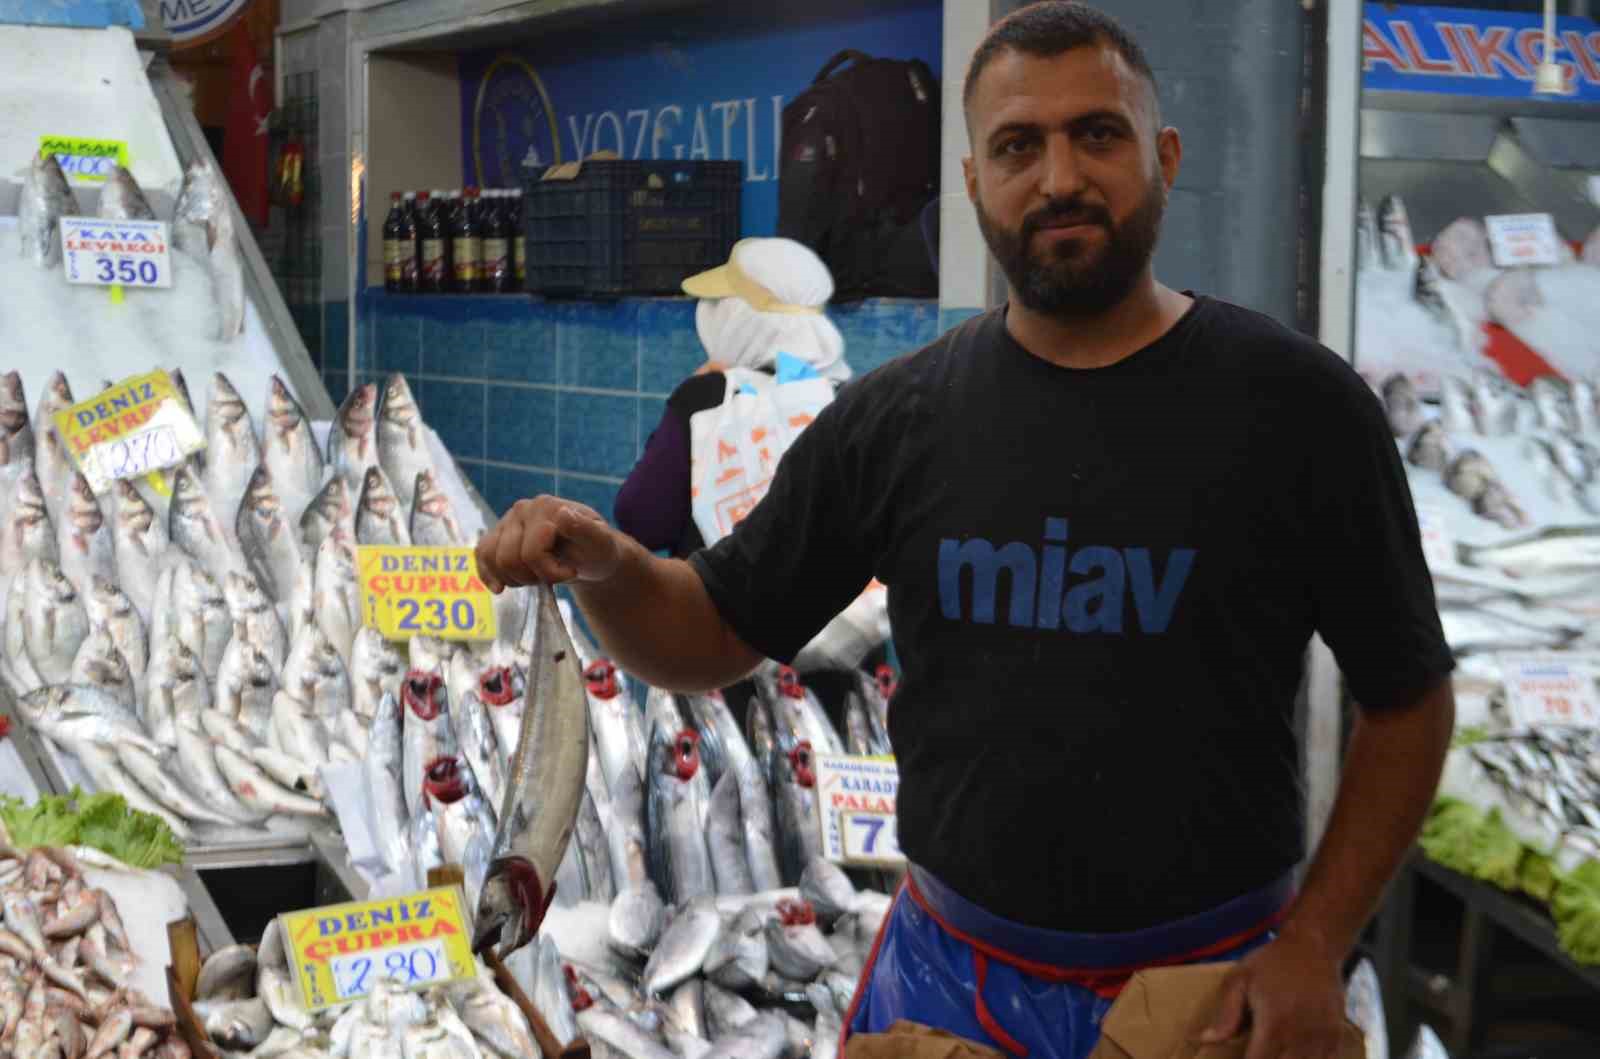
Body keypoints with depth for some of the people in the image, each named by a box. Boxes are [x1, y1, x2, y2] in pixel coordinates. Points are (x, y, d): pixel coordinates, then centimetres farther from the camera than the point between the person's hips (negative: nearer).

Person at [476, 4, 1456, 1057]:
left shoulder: (1298, 404, -9)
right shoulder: (894, 418, -2)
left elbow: (1408, 702, -2)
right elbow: (710, 636, 6)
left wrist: (1316, 945, -11)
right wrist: (607, 565, -15)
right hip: (944, 974, 3)